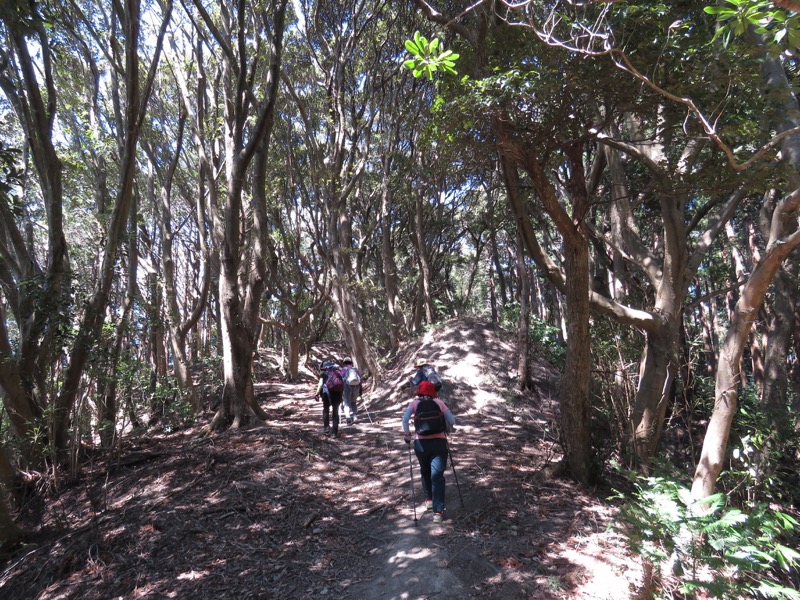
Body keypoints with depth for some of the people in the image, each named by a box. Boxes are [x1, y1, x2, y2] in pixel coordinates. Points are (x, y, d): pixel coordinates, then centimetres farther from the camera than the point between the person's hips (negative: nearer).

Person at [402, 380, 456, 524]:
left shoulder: (415, 403, 6)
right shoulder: (439, 402, 8)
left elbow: (405, 418, -7)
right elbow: (452, 421, 5)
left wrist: (407, 435, 4)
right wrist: (446, 431, 22)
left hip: (421, 443, 1)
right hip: (439, 442, -1)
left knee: (425, 471, 26)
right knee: (437, 476, 2)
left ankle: (429, 499, 36)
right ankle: (438, 512, -1)